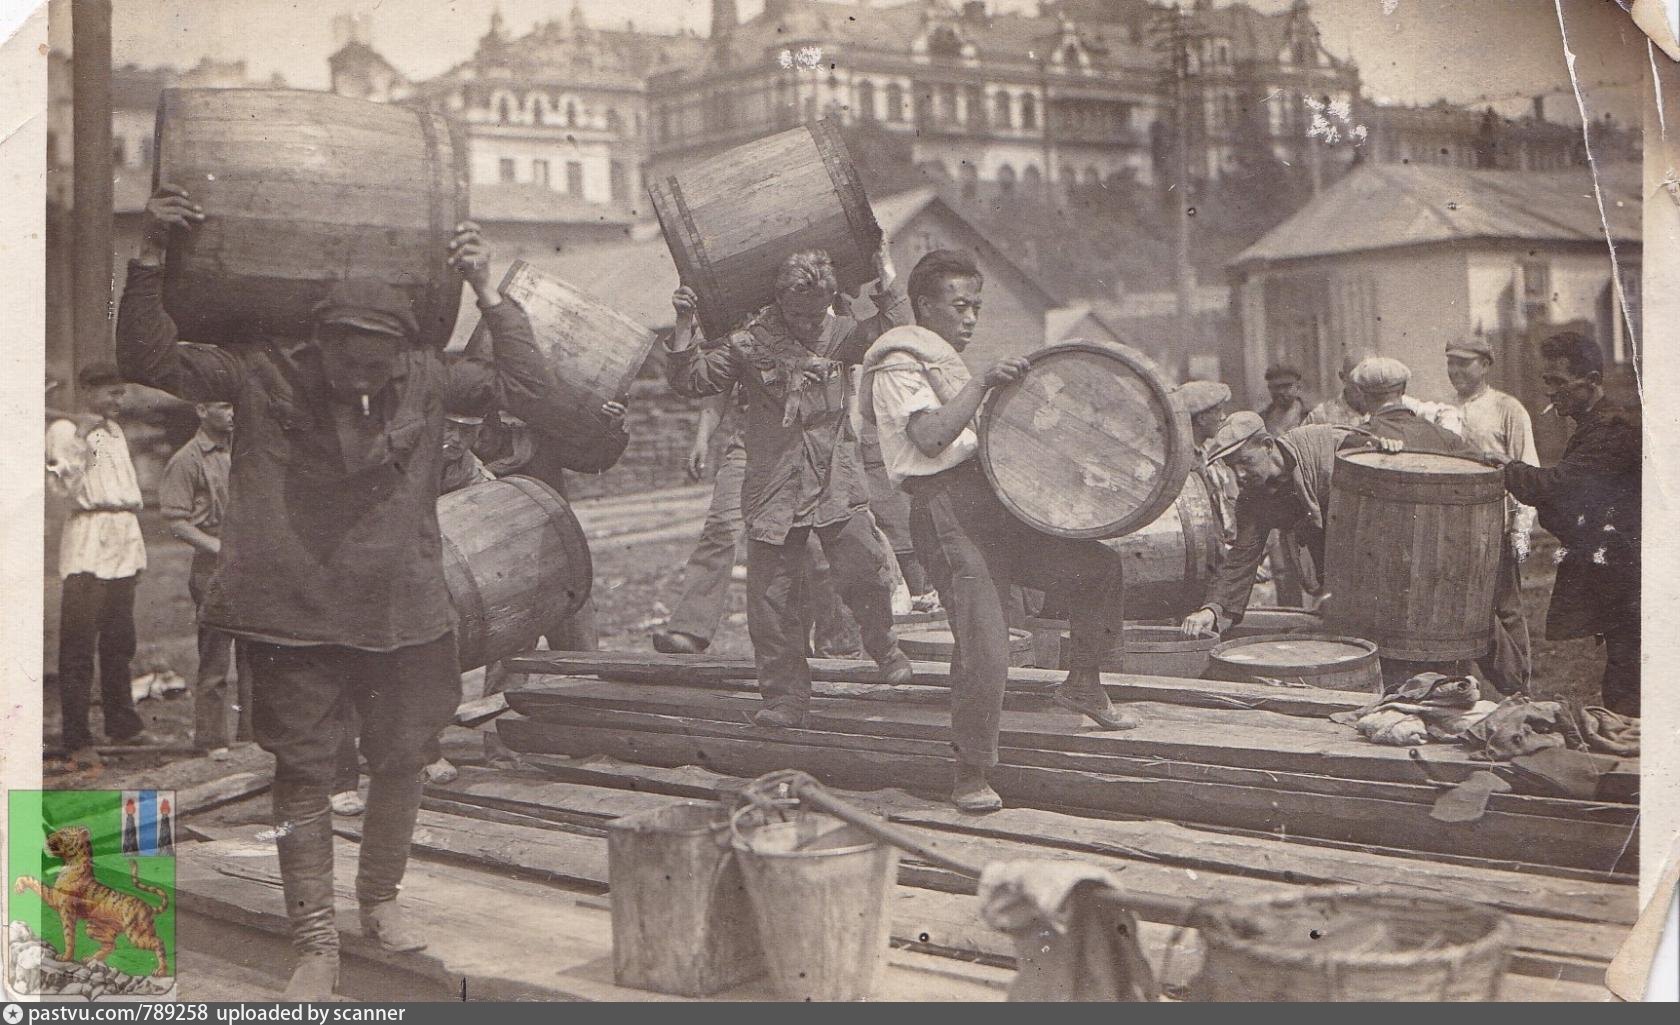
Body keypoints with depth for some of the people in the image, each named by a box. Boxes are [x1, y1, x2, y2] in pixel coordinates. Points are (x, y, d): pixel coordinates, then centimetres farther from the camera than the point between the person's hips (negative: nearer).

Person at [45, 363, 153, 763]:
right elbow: (63, 489, -14)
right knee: (79, 642, -7)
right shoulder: (63, 431, -3)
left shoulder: (115, 431, 20)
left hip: (124, 536, 7)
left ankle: (123, 725, 20)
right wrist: (81, 440, -19)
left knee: (120, 639, 11)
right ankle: (77, 740, -6)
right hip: (88, 539, -7)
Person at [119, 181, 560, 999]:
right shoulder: (266, 375, -5)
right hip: (294, 613, -2)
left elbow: (533, 396, -9)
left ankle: (381, 897, 35)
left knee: (400, 758, 12)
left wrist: (488, 296, -14)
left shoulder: (426, 380, -2)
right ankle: (315, 943, 9)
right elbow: (150, 361, -6)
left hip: (401, 610, 2)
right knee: (301, 771, 1)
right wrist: (150, 259, -17)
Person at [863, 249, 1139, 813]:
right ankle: (971, 775, 0)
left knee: (1099, 564, 7)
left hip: (993, 497, 9)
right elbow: (930, 437, -22)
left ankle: (1082, 683, 24)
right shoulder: (898, 364, -5)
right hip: (947, 507, -9)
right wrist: (983, 383, -24)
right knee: (985, 652, -15)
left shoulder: (946, 361, 26)